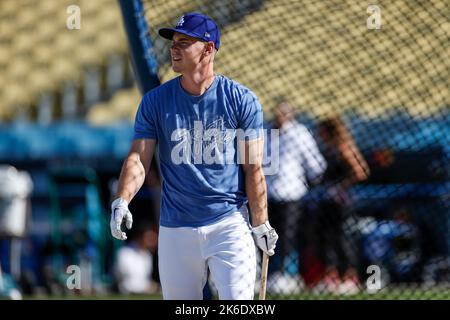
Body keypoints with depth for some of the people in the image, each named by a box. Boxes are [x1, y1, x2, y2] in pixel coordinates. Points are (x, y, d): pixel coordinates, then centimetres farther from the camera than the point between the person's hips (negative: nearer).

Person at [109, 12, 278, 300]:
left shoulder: (243, 100, -2)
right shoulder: (155, 101, 3)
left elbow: (253, 169, -1)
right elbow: (138, 159, -4)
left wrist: (260, 225, -5)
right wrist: (122, 201, -21)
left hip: (230, 225, -2)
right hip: (175, 230, 3)